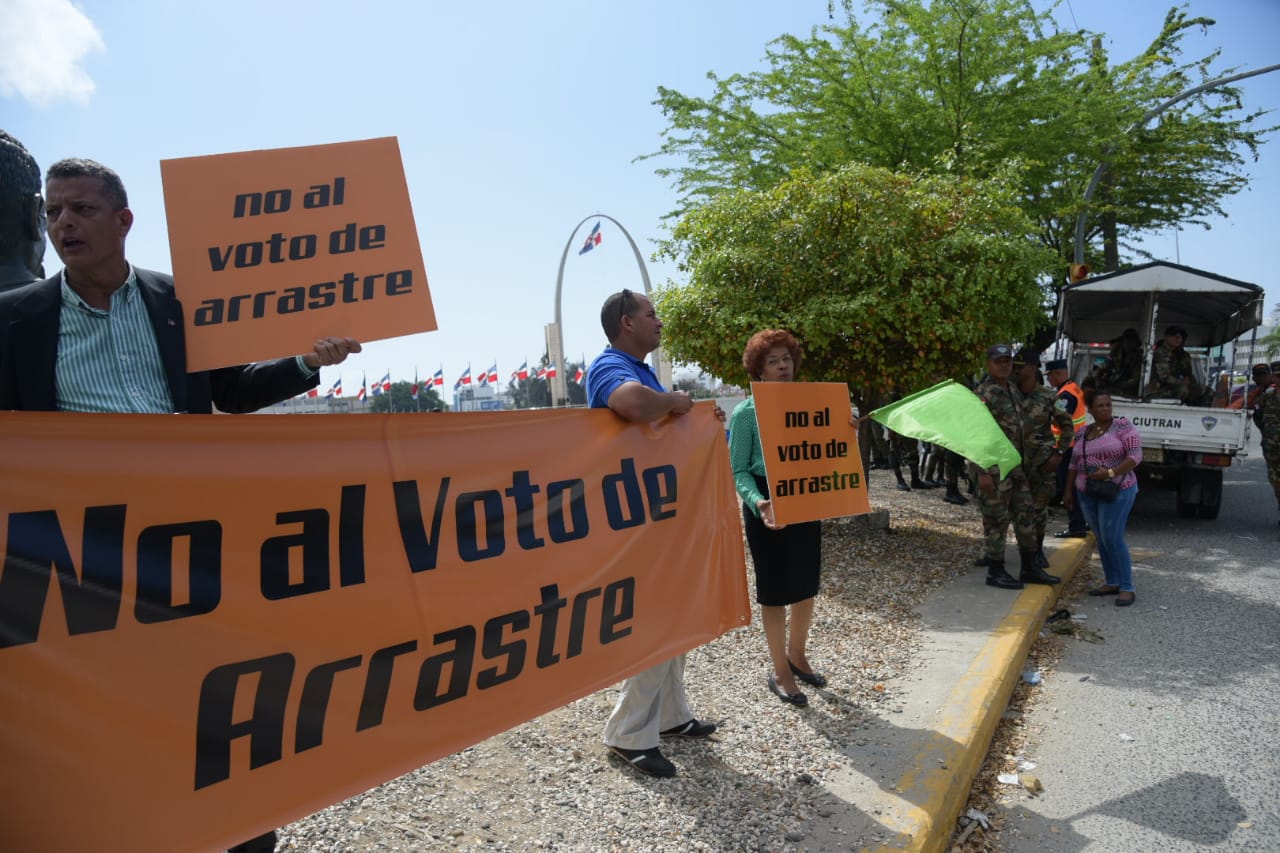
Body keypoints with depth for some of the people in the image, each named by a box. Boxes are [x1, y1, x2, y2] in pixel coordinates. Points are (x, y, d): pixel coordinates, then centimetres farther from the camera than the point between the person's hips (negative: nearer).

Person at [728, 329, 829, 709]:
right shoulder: (747, 412, -10)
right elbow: (738, 470, -12)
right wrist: (758, 502, -28)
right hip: (768, 507, -5)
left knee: (806, 586, 16)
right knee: (775, 590, 3)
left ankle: (797, 656, 37)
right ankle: (780, 672, 19)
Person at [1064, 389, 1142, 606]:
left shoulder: (1123, 426, -6)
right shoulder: (1082, 432, 10)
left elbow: (1135, 456, -12)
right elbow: (1075, 463, 16)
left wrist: (1110, 472, -22)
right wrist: (1069, 490, 15)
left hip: (1117, 491, -5)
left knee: (1113, 538, -9)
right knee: (1101, 539, 10)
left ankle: (1127, 588, -2)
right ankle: (1112, 582, 19)